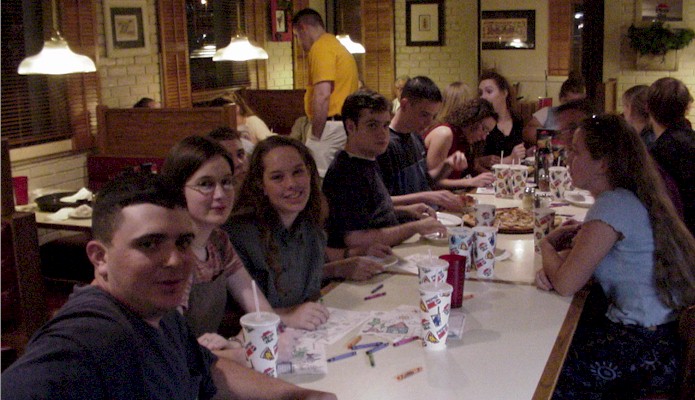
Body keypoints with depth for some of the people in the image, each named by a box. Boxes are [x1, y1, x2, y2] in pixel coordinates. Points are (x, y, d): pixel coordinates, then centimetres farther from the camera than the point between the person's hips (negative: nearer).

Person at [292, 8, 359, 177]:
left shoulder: (321, 48, -11)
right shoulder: (335, 46, 21)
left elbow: (323, 95, -21)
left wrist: (315, 136, -18)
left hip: (330, 124, -10)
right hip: (345, 124, 10)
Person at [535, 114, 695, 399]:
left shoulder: (615, 205, -22)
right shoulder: (625, 199, 8)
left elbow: (566, 284, -22)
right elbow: (578, 259, 16)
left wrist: (547, 247, -2)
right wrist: (552, 266, -6)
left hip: (648, 350, -9)